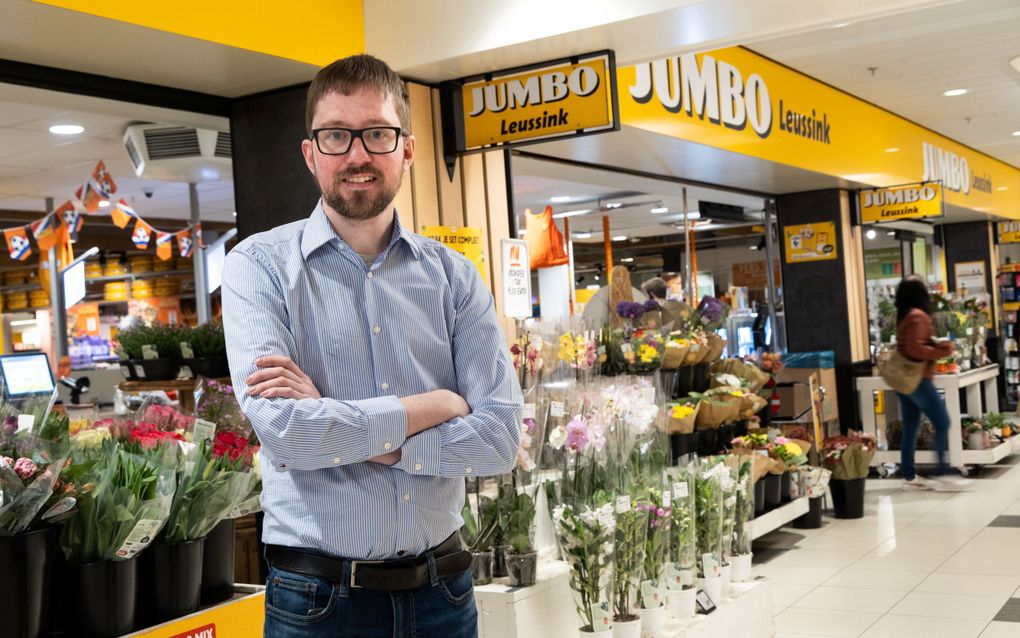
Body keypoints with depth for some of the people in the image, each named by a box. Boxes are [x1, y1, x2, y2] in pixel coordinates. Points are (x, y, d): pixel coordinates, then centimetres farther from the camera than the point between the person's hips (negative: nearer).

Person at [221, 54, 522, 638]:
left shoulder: (453, 275, 2)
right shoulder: (260, 266, -6)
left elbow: (501, 437, -8)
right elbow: (282, 428, -20)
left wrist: (337, 425, -16)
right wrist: (435, 405, -11)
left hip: (442, 588, 3)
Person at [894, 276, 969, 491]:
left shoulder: (904, 316, 14)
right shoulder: (918, 316, -15)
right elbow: (916, 349, -23)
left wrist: (936, 345, 11)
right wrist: (943, 351, -15)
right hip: (918, 380, -9)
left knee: (910, 430, 9)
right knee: (942, 424, -7)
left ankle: (909, 477, 10)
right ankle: (942, 475, -9)